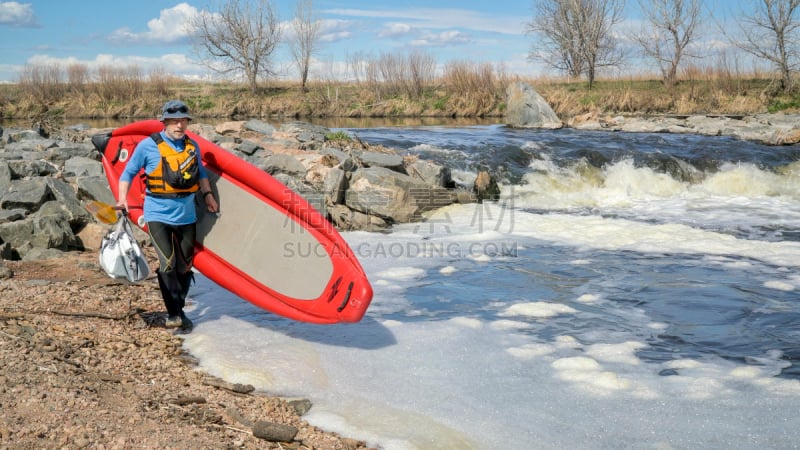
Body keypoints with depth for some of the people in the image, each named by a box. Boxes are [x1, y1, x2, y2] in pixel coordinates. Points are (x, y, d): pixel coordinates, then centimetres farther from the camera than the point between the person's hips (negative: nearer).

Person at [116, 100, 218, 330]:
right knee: (168, 265, -14)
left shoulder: (192, 146, 7)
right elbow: (128, 173, 1)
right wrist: (122, 199, -10)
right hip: (158, 216, -5)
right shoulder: (148, 146, -7)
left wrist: (207, 194, 15)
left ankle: (178, 311, 23)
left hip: (186, 216, 5)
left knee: (185, 267, 9)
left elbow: (201, 172, 24)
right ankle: (174, 313, -4)